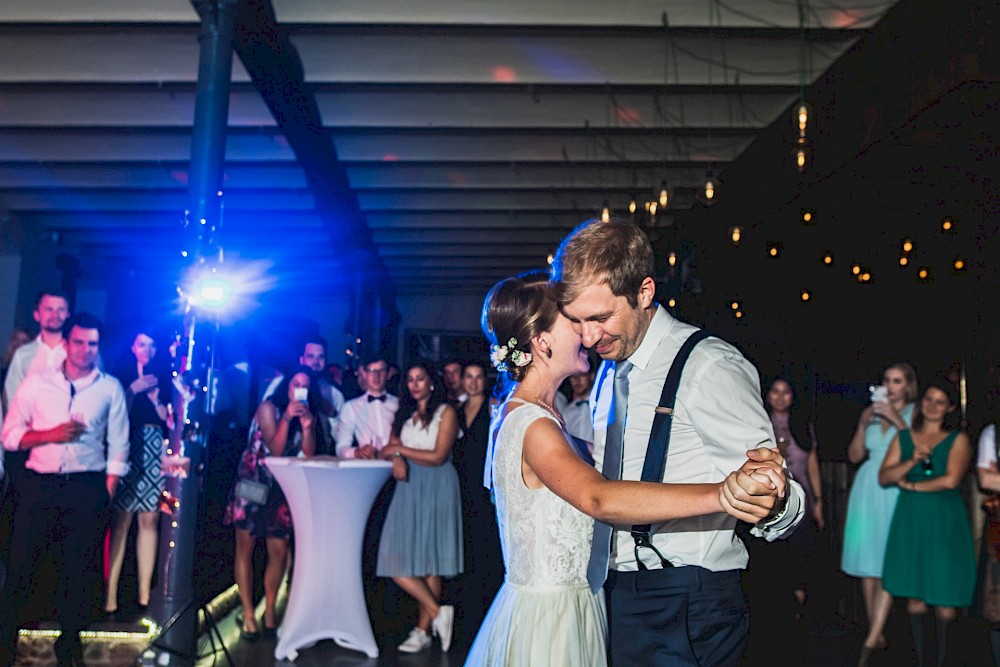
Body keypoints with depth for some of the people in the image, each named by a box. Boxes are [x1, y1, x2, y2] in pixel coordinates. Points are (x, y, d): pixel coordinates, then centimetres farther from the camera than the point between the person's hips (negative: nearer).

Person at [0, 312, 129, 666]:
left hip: (88, 487, 0)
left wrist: (106, 497, -2)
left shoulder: (111, 388, 3)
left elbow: (118, 447, 4)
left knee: (79, 568, 6)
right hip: (40, 484, 0)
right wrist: (50, 434, -14)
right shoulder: (37, 382, 5)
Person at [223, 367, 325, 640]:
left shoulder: (311, 415, 6)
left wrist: (306, 423, -19)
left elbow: (308, 454, -7)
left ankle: (270, 610, 13)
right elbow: (275, 449, -15)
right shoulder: (269, 407, -7)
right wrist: (287, 417, -22)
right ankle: (248, 614, 5)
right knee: (245, 548, -1)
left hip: (282, 489, 4)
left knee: (279, 551, 0)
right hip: (253, 483, -3)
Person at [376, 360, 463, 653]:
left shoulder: (446, 412, -1)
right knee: (397, 561, -3)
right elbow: (391, 449, 11)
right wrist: (396, 460, -11)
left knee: (429, 560, -3)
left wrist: (402, 449, -3)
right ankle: (437, 612, 8)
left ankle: (423, 631, 4)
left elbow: (438, 456, -8)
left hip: (437, 489, -5)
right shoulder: (405, 414, 18)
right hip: (408, 488, 5)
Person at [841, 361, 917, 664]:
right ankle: (879, 634, 17)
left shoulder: (916, 413, 1)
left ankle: (871, 640, -8)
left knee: (889, 565, -8)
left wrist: (898, 420, -17)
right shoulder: (871, 412, 12)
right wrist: (863, 424, -4)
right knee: (868, 561, 6)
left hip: (898, 491, -4)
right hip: (868, 490, 4)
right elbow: (854, 455, 10)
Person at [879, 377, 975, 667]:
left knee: (944, 593, -1)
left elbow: (951, 480, -15)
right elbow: (883, 477, 0)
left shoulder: (958, 440, -1)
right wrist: (912, 461, -15)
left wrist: (911, 485, -6)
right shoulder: (903, 437, 8)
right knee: (914, 592, 7)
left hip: (945, 523, -3)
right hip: (910, 521, 3)